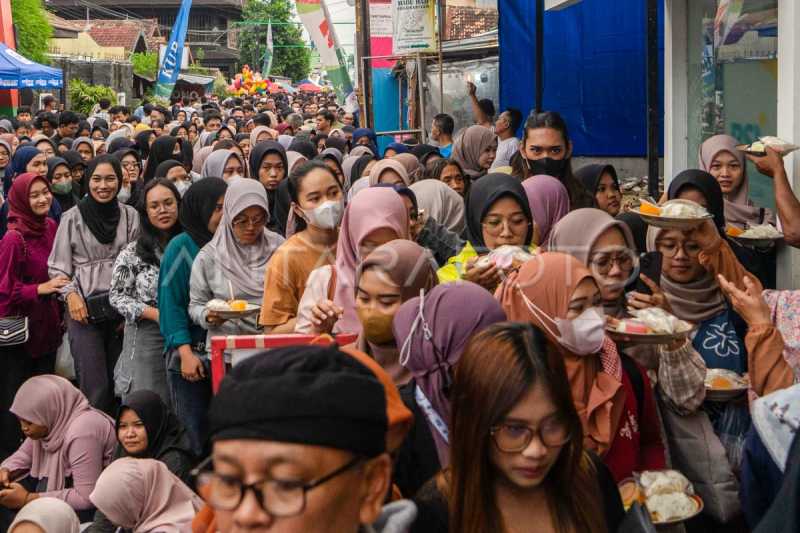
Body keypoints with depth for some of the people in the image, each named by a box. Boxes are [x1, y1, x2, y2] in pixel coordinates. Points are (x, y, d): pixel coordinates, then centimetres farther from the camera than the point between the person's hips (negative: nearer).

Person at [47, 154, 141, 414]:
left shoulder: (131, 216, 7)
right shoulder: (73, 218, 1)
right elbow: (58, 267, 3)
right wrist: (71, 295, -12)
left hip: (122, 309, 2)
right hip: (84, 310, -2)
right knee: (95, 389, -8)